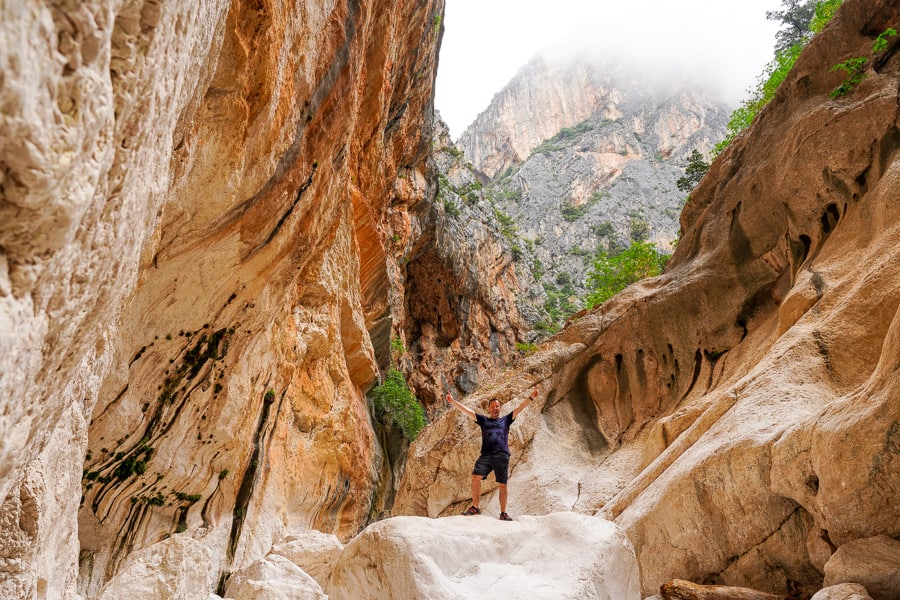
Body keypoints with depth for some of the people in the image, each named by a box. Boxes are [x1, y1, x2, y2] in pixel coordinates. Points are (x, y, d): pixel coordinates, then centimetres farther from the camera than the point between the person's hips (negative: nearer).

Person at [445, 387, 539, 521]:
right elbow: (466, 411, 16)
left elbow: (519, 408, 12)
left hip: (502, 455, 0)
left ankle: (503, 513, 8)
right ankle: (474, 507, -6)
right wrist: (453, 402, 10)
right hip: (486, 455, 1)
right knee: (475, 477, -17)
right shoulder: (483, 420, 22)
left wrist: (531, 397, 3)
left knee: (502, 485, -3)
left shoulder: (506, 419, 20)